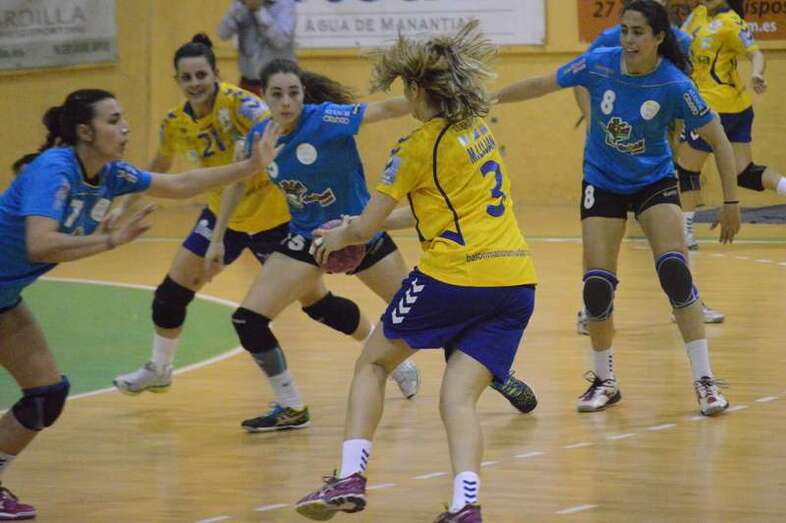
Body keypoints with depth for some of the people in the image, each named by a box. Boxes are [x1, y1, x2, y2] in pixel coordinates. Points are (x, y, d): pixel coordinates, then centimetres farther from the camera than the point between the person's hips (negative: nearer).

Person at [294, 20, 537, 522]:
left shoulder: (422, 146, -6)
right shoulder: (478, 130, 15)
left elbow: (365, 228, -1)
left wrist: (337, 237, 22)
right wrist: (361, 227, 34)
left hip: (454, 276, -6)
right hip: (515, 280, 6)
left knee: (373, 363, 15)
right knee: (459, 398, 0)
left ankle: (351, 480, 4)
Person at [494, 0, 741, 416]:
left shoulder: (674, 85, -21)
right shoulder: (598, 65, -16)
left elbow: (718, 139, -13)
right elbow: (541, 85, -1)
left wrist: (730, 201, -15)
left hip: (654, 183, -2)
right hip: (602, 185, 2)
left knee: (675, 273, -19)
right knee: (596, 287, -5)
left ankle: (705, 382, -12)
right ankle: (604, 381, 16)